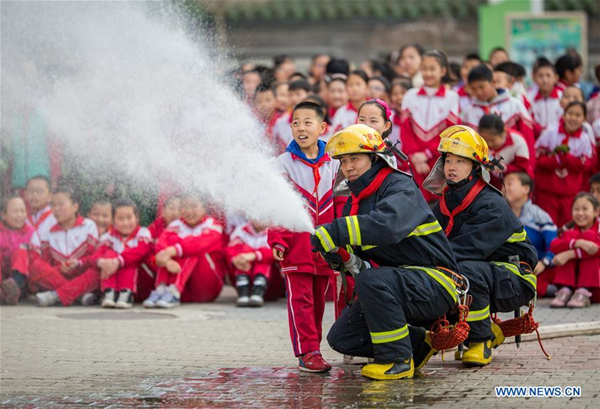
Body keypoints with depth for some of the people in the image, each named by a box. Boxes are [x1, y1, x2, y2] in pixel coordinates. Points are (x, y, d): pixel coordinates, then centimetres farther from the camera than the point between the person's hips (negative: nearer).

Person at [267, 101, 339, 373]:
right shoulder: (285, 163, -2)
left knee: (318, 299, 10)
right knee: (300, 298, -7)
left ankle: (312, 348, 19)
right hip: (296, 245, -4)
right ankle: (306, 352, -7)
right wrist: (277, 240, -11)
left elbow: (339, 205, 15)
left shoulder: (333, 164, 9)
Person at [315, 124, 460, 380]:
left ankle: (398, 360, -21)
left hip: (434, 285, -9)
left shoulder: (401, 187, -13)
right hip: (394, 287, 9)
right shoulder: (355, 203, 14)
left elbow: (388, 225, -35)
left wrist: (336, 232, -38)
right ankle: (419, 343, 13)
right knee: (341, 338, 0)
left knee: (372, 280, -35)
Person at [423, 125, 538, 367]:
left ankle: (481, 340, -18)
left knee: (466, 269, -36)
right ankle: (489, 332, 6)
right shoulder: (446, 203, 9)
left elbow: (470, 247, -30)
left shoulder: (491, 205, -18)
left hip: (513, 279, -8)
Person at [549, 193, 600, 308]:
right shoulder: (571, 232, 6)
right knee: (570, 234, -11)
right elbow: (554, 246, -16)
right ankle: (566, 290, -18)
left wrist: (569, 254, -29)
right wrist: (578, 243, -33)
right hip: (572, 281, 2)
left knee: (589, 235, -16)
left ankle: (583, 293, -24)